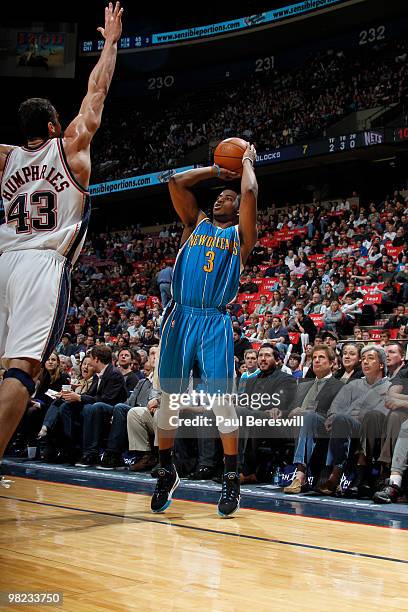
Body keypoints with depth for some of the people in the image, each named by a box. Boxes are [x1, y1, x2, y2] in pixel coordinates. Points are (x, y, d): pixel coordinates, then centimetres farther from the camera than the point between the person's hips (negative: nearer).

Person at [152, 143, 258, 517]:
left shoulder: (241, 233, 12)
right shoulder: (196, 223, 20)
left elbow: (250, 193, -2)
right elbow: (176, 183, 13)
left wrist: (247, 163, 15)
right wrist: (216, 170, 22)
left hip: (215, 321, -3)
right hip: (180, 317, 3)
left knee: (221, 399, -8)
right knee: (170, 397, 4)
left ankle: (232, 479, 3)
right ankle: (167, 472, 17)